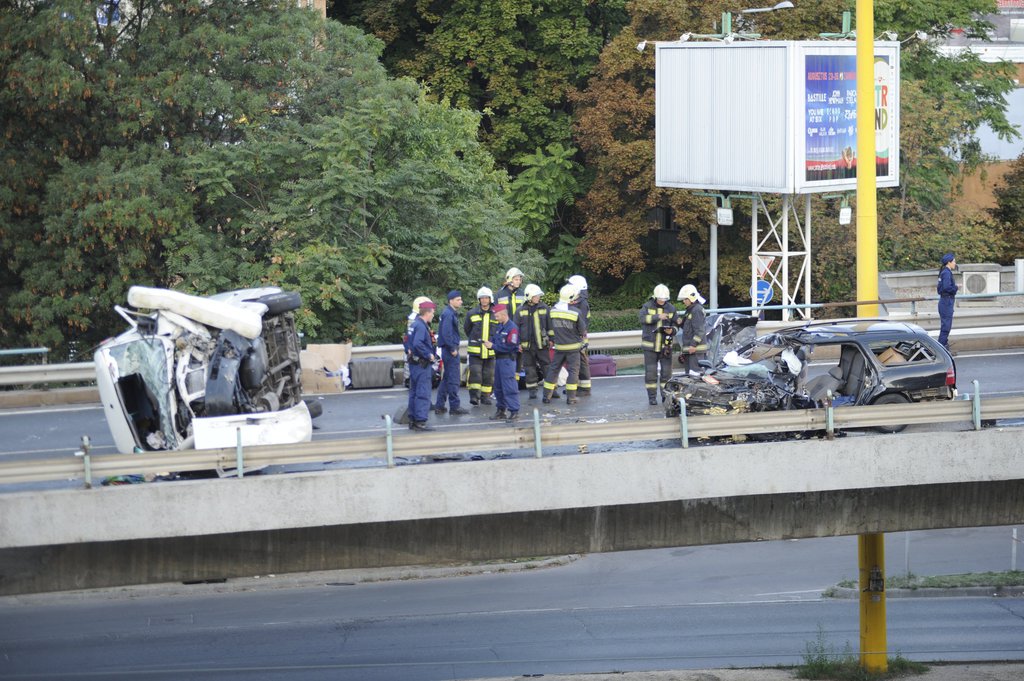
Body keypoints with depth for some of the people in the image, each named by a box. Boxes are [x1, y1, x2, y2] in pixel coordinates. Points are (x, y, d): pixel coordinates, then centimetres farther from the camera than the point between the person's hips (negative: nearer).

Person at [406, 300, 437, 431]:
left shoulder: (415, 324, 13)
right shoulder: (421, 326, -18)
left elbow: (412, 342, 21)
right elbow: (418, 344, -28)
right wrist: (428, 355, -19)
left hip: (414, 363, 10)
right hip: (422, 365, -10)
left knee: (414, 393, 14)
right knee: (423, 393, -8)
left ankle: (412, 420, 19)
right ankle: (420, 421, -10)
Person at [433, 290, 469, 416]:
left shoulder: (452, 313, 16)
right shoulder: (448, 314, -15)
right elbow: (446, 333, -23)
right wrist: (453, 349, -19)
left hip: (448, 350, 10)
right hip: (450, 350, -10)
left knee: (446, 379, 13)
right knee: (453, 379, -6)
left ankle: (439, 406, 16)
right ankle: (454, 406, -3)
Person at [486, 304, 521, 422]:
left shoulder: (512, 328, -13)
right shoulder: (498, 327, 15)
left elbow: (510, 346, -18)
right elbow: (494, 339, 17)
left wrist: (493, 346, -17)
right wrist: (489, 343, -7)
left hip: (507, 360, -9)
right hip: (498, 358, 9)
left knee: (509, 387, -11)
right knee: (498, 387, 15)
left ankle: (514, 411, -10)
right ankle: (501, 410, 24)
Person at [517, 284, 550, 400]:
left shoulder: (544, 308, 3)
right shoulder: (521, 310, 2)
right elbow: (516, 327, 6)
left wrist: (551, 339, 2)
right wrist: (518, 343, 1)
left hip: (542, 344, 0)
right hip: (527, 345, 0)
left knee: (547, 367, 2)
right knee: (530, 369, 4)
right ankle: (532, 391, 11)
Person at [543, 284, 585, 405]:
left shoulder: (553, 310, -3)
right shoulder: (576, 312, -15)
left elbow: (550, 330, 7)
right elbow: (582, 330, -4)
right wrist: (582, 335, 16)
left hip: (559, 346, 4)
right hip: (573, 346, -4)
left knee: (553, 369, 11)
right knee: (573, 370, 3)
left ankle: (546, 395, 12)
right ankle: (570, 398, 1)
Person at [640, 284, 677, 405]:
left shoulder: (671, 308, 6)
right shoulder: (648, 306, 0)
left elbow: (675, 326, 8)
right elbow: (643, 318, -18)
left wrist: (671, 331, -15)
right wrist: (658, 317, -29)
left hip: (665, 345, 2)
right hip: (650, 344, -1)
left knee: (666, 372, 1)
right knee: (651, 372, -1)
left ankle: (666, 395, 11)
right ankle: (652, 397, 5)